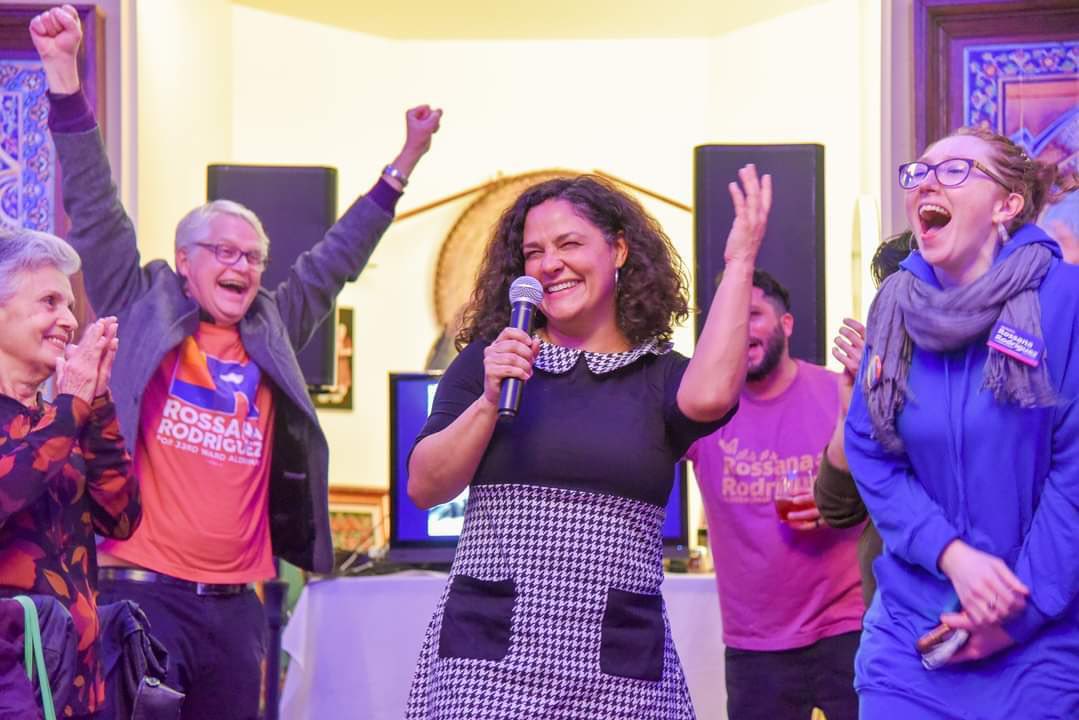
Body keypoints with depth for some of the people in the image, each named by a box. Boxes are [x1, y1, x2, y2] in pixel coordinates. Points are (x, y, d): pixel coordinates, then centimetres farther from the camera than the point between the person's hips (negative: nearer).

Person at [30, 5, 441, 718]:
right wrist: (65, 72, -8)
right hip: (143, 592, -5)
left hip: (236, 604, 5)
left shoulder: (271, 334, 14)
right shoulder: (146, 315, 4)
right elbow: (97, 212, -2)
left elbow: (333, 260, 23)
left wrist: (403, 165, 26)